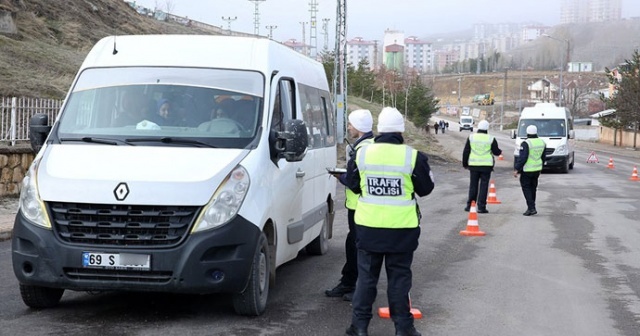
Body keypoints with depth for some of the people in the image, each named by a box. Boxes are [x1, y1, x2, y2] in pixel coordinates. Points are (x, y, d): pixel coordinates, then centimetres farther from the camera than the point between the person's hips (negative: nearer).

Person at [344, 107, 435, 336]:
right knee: (399, 276, 8)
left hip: (368, 226, 2)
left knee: (366, 275, 12)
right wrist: (425, 169, 19)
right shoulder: (413, 157, -11)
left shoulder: (363, 153, -4)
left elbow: (353, 185, 9)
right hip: (401, 228, -2)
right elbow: (425, 188, 1)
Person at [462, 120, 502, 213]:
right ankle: (481, 207, -1)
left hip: (474, 165, 2)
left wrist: (465, 163, 13)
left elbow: (466, 152, 3)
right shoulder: (491, 139, -3)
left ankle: (470, 205, 13)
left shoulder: (471, 137, 2)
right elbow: (496, 152, 2)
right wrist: (500, 151, 25)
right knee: (483, 186, 1)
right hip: (486, 166, -2)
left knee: (473, 185, 10)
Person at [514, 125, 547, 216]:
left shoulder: (526, 143, -17)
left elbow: (522, 158, -20)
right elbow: (543, 157, 14)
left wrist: (516, 169, -13)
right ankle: (531, 207, 22)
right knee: (533, 188, 16)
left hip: (527, 170, -7)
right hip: (537, 169, 7)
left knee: (526, 188, 1)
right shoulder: (542, 142, 5)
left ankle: (531, 208, -8)